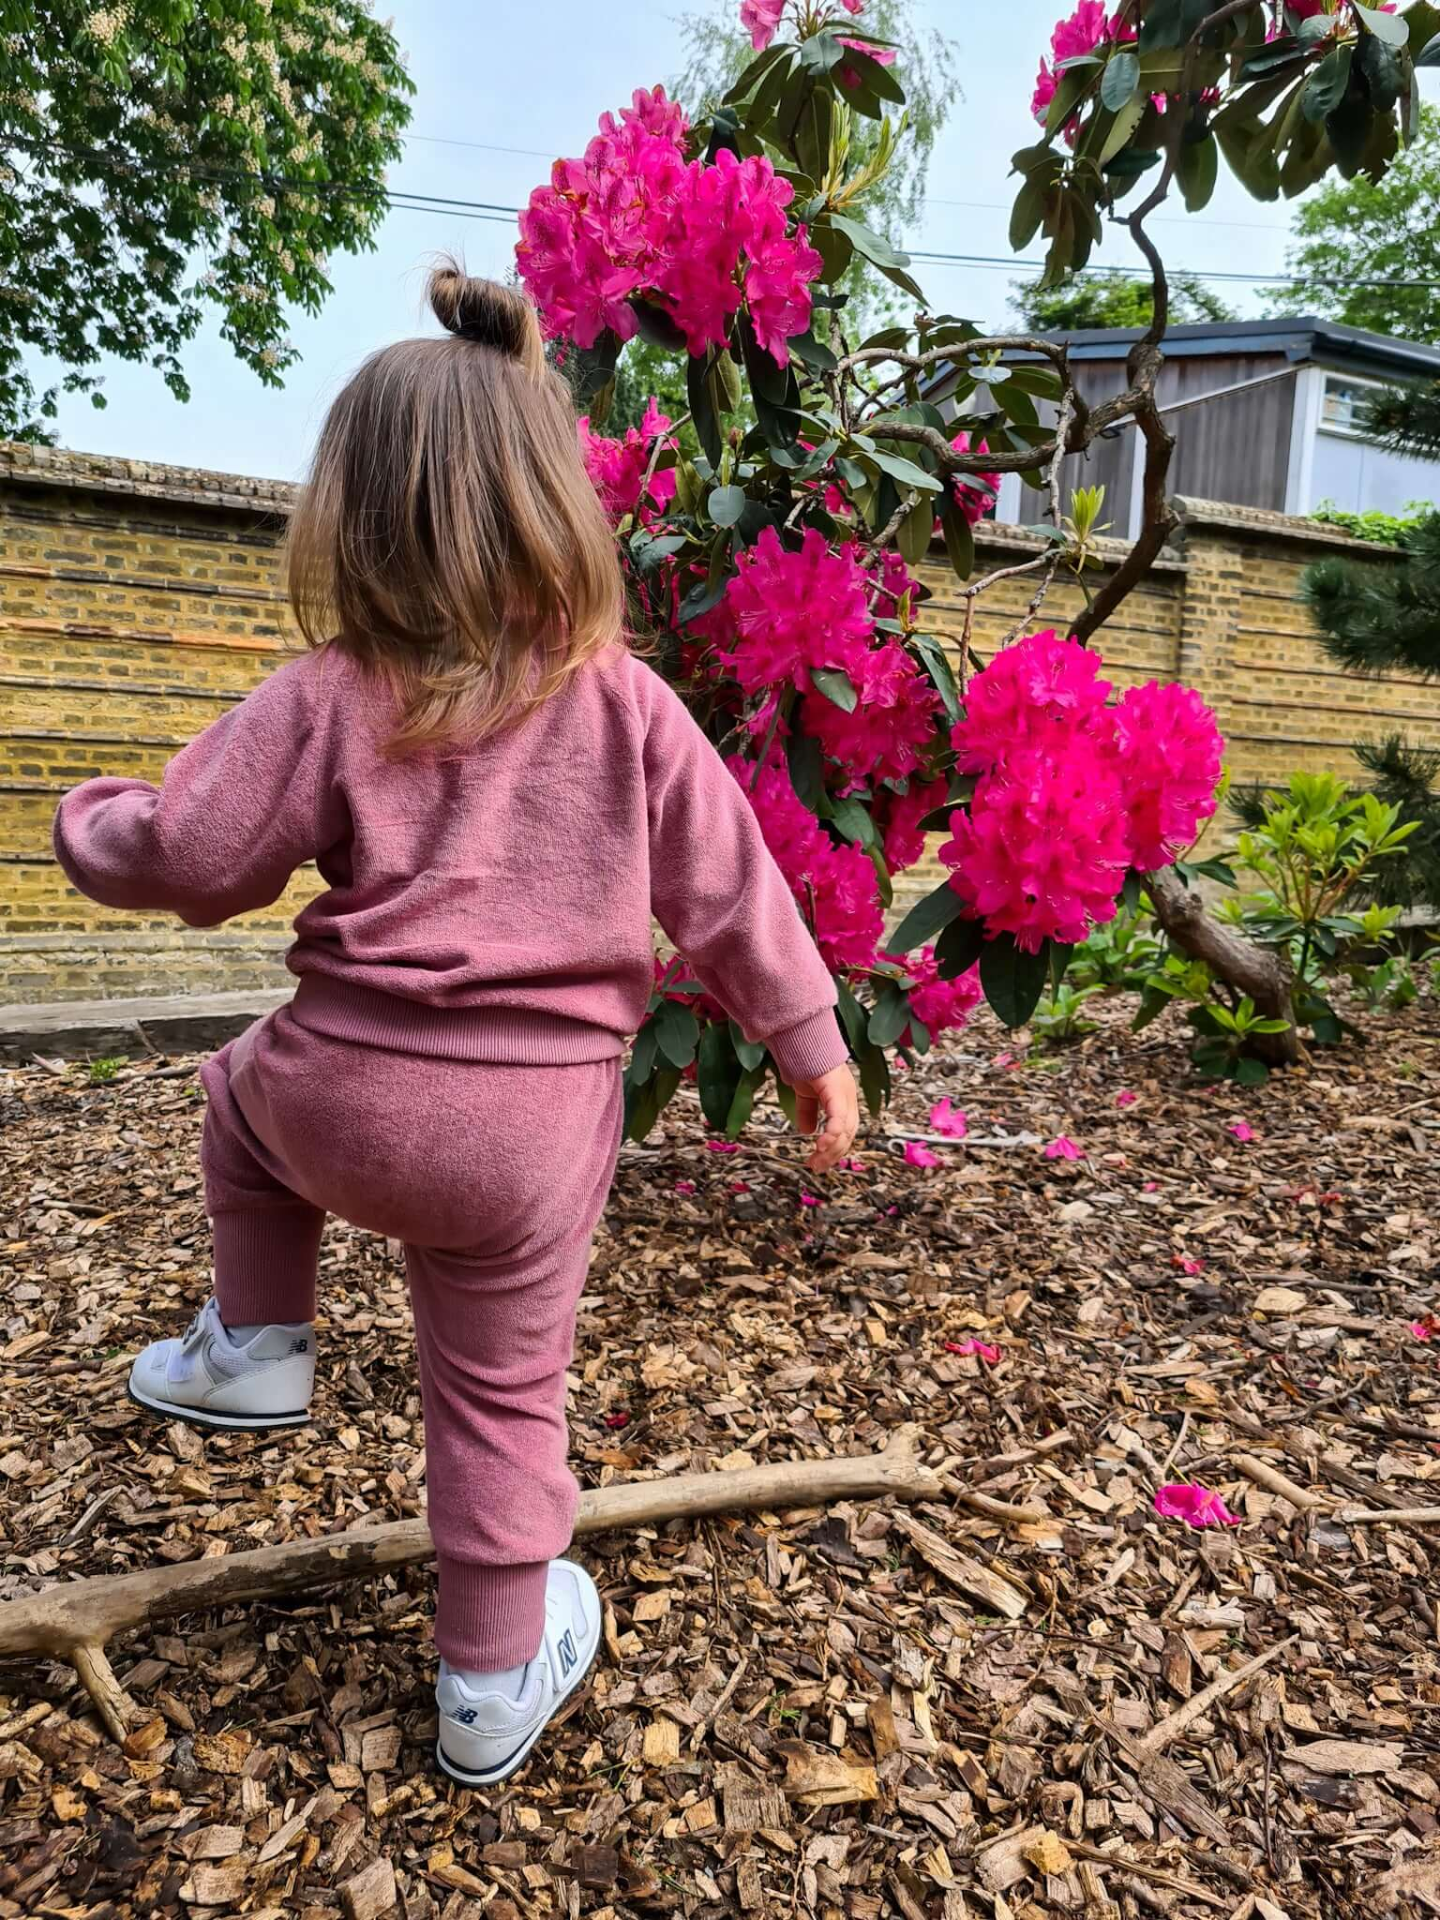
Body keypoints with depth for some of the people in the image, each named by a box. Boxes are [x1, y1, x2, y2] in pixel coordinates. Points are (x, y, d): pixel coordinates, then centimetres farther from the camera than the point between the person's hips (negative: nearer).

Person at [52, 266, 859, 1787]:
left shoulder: (325, 699, -6)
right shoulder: (627, 704, -2)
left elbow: (185, 858, -5)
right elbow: (726, 889, 0)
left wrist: (90, 824, 18)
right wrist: (808, 1037, 10)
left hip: (350, 1092, -1)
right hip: (537, 1128, 2)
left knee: (248, 1089, 35)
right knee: (501, 1394, 18)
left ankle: (255, 1345, 39)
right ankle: (496, 1679, 35)